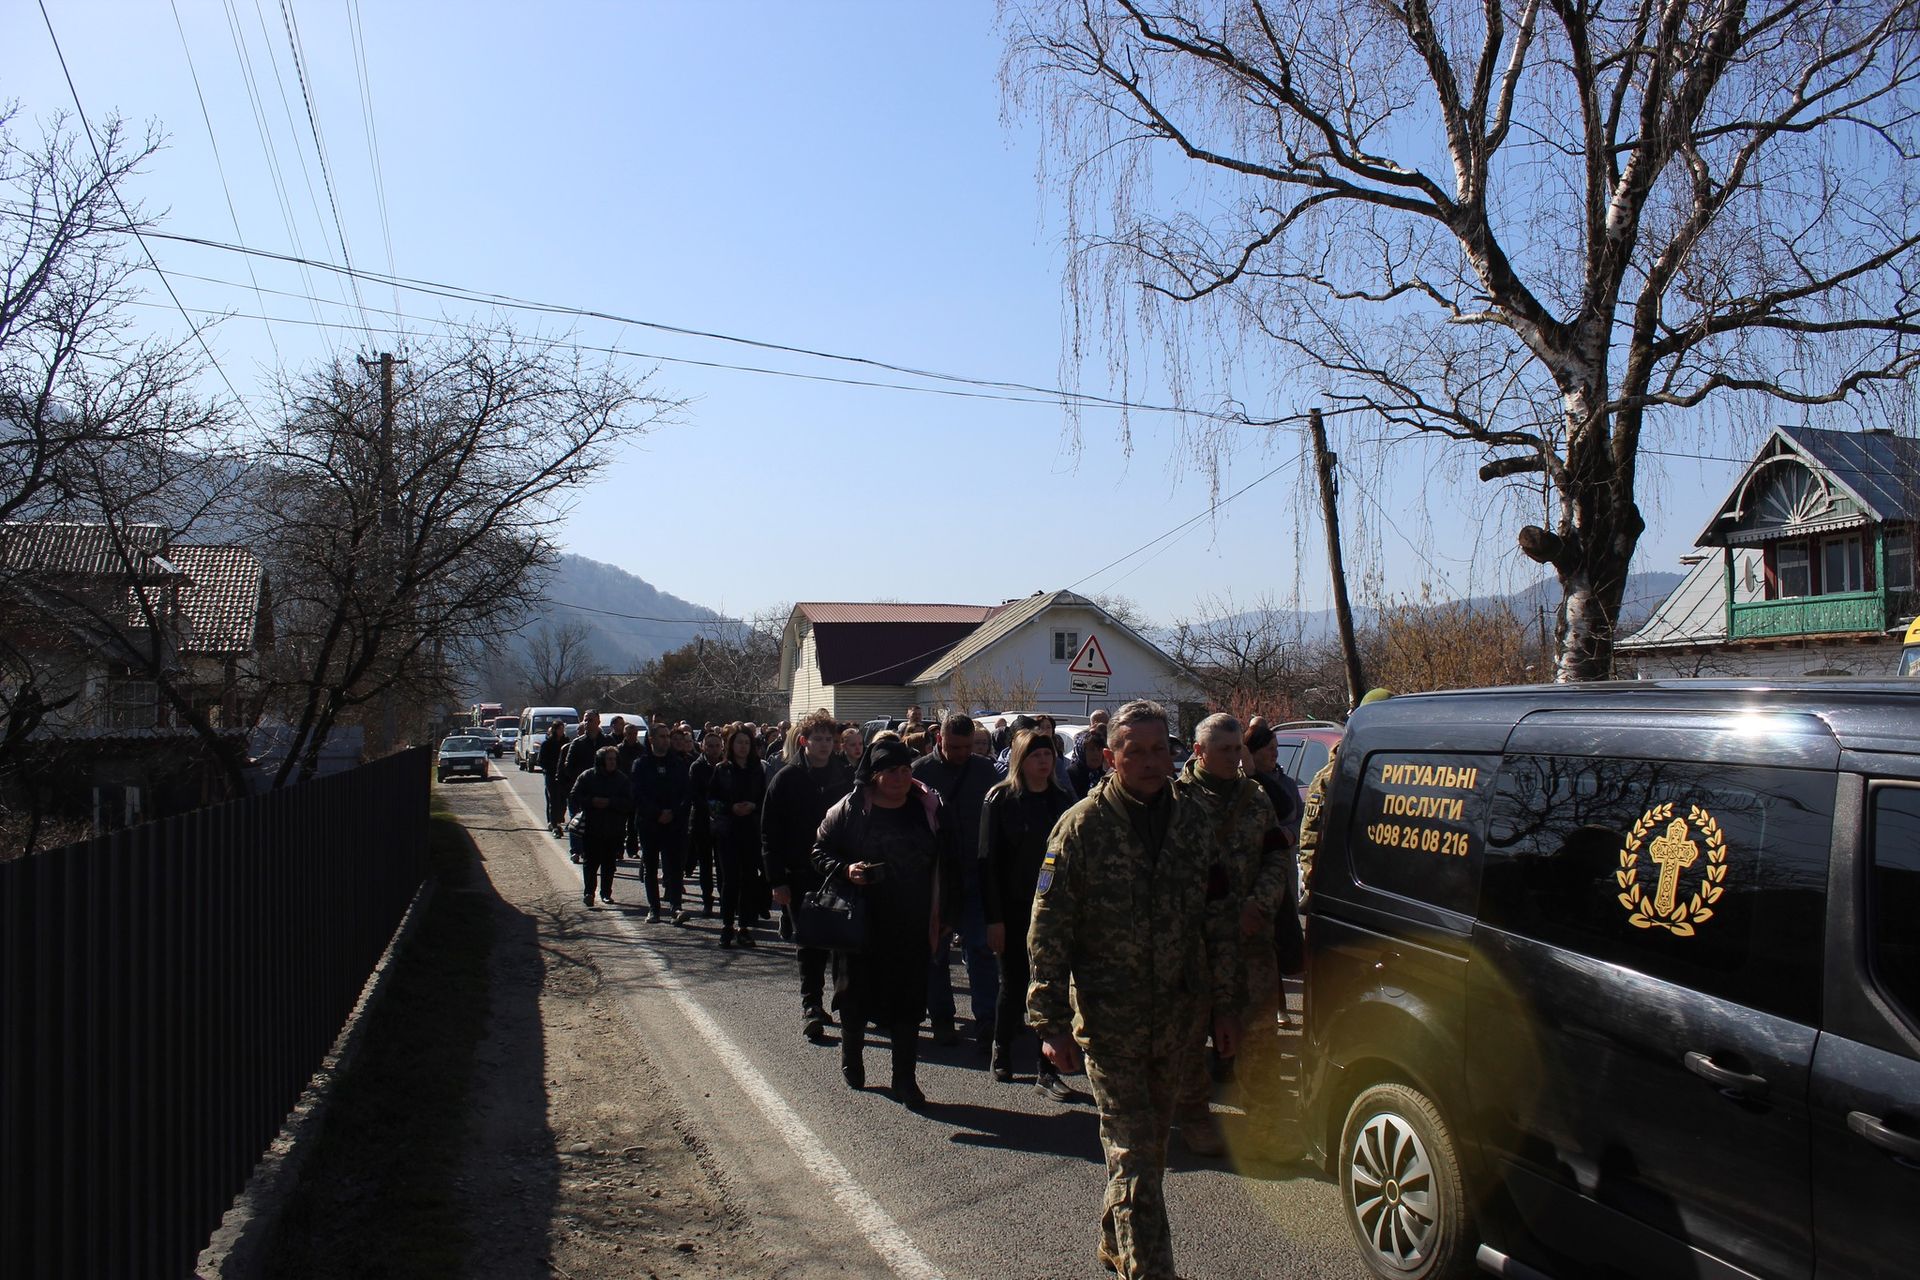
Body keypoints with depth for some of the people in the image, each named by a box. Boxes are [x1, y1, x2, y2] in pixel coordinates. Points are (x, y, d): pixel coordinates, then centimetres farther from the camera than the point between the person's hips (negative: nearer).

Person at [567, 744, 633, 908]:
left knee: (609, 863, 7)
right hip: (591, 828, -1)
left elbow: (629, 803, -6)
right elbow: (573, 797, 1)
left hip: (614, 830, 1)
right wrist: (592, 802, -15)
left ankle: (606, 893, 18)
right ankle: (588, 892, 5)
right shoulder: (587, 776, 1)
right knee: (590, 862, -2)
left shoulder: (623, 779, 2)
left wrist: (610, 802, -17)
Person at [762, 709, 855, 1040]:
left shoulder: (847, 777, 5)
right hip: (802, 876, -2)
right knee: (811, 944, 0)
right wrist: (777, 880, -7)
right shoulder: (787, 780, -1)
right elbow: (770, 833, -1)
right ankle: (811, 1007, 5)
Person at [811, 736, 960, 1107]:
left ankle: (904, 1078, 15)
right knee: (857, 995, 12)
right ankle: (851, 1057, 37)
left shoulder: (928, 808, 0)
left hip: (913, 927, 1)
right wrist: (845, 871, -19)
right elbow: (820, 852, 1)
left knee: (908, 1004, 4)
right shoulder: (849, 810, -6)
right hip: (861, 926, -1)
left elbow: (947, 865, 7)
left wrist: (944, 915, 3)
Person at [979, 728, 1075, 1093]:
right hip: (1014, 911, -3)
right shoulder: (1000, 799, -6)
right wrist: (994, 918, -13)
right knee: (1013, 985, 7)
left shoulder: (1062, 802, 6)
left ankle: (1047, 1072, 9)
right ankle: (1002, 1052, 30)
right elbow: (988, 861, -8)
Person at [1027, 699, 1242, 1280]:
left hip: (1177, 1016, 5)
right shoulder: (1080, 828, -9)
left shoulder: (1192, 825, 4)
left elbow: (1219, 922, 11)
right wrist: (1051, 1023, -12)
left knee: (1150, 1139, 18)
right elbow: (1047, 933, -9)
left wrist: (1224, 1006, 10)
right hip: (1109, 1018, -4)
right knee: (1133, 1149, -4)